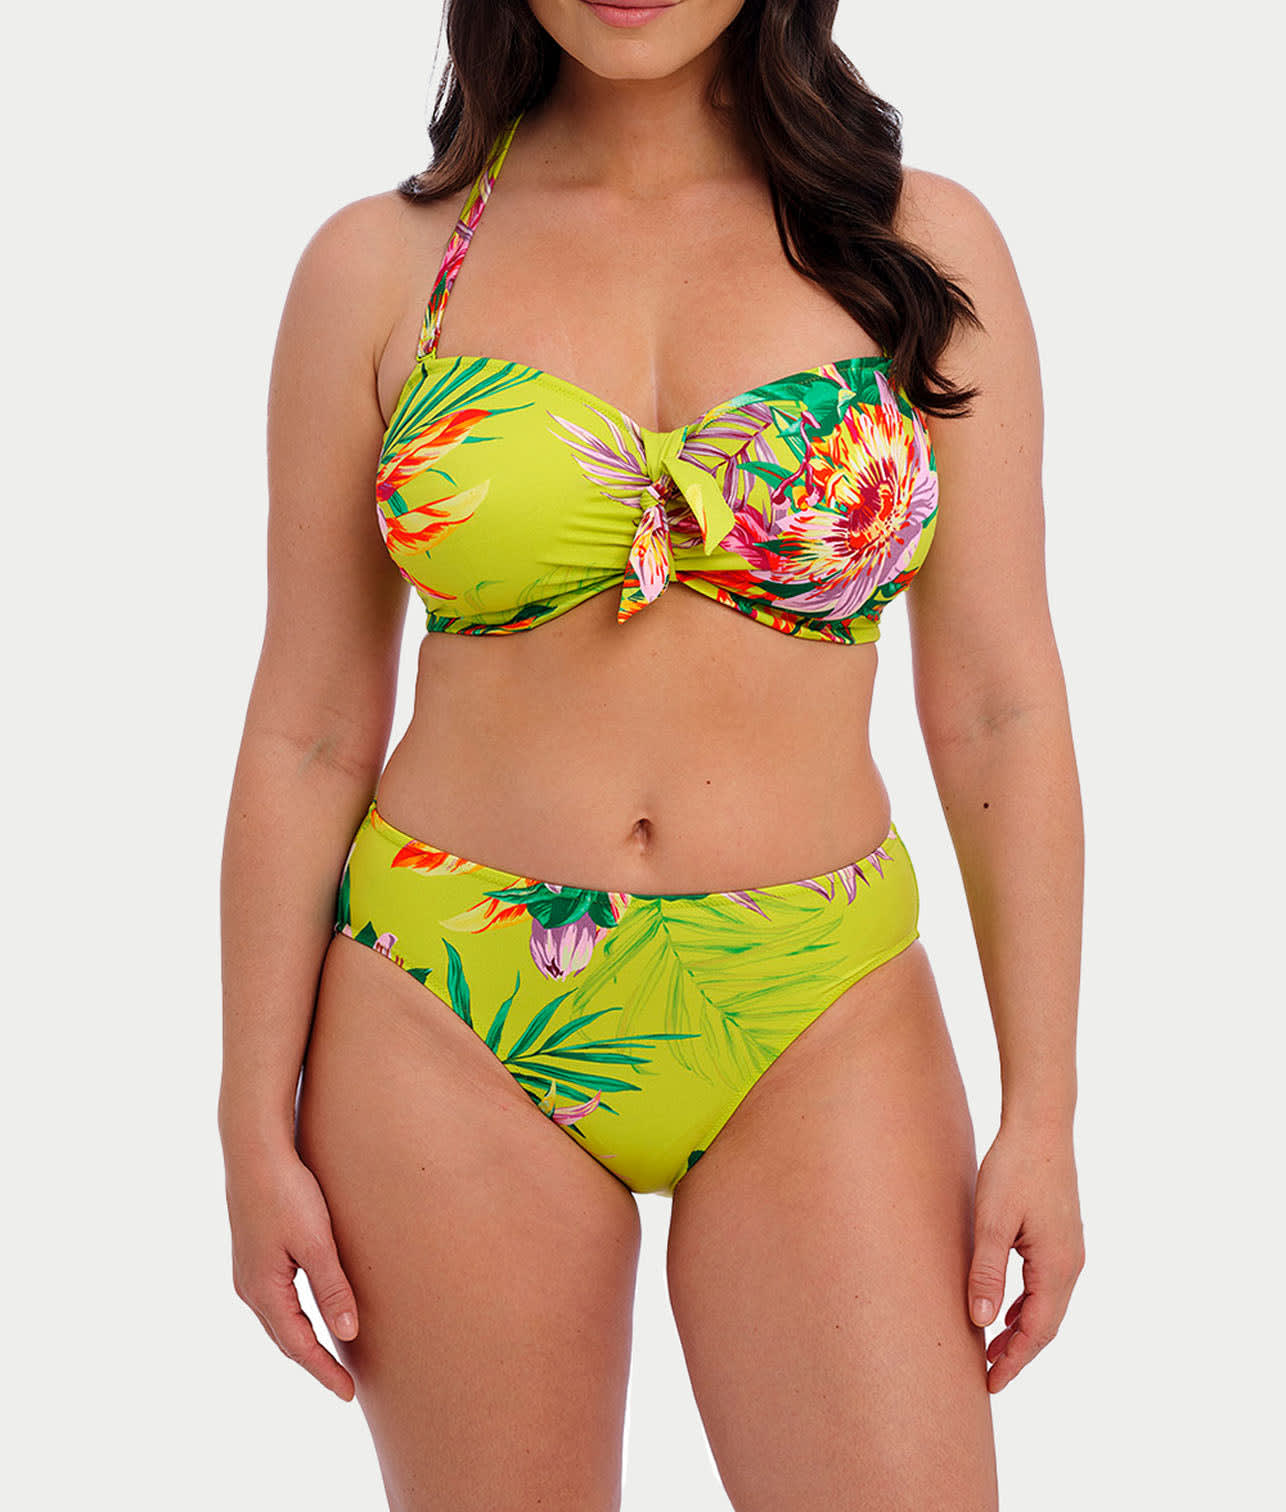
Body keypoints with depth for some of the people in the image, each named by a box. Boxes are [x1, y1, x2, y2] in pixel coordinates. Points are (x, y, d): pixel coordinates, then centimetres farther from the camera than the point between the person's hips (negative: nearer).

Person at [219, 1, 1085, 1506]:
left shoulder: (922, 246, 2)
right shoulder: (379, 264, 1)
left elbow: (998, 713, 1)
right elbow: (307, 733, 2)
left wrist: (1041, 1108, -2)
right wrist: (257, 1126, 1)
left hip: (823, 1030, 1)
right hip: (453, 1030, 0)